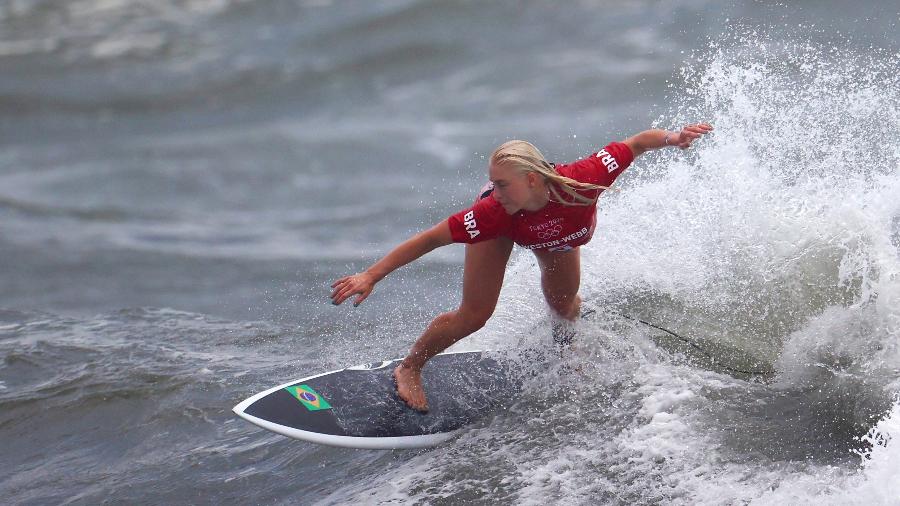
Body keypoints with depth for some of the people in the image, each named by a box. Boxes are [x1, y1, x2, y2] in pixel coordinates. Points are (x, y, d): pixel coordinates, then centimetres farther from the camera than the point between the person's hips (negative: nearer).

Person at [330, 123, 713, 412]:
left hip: (559, 238, 2)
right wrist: (372, 276, -42)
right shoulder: (492, 210, -45)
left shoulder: (581, 181, -46)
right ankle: (409, 369, 17)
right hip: (505, 227, -2)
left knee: (564, 307, 16)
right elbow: (429, 239, -40)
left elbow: (635, 143, -33)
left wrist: (670, 138, -50)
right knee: (473, 316, -8)